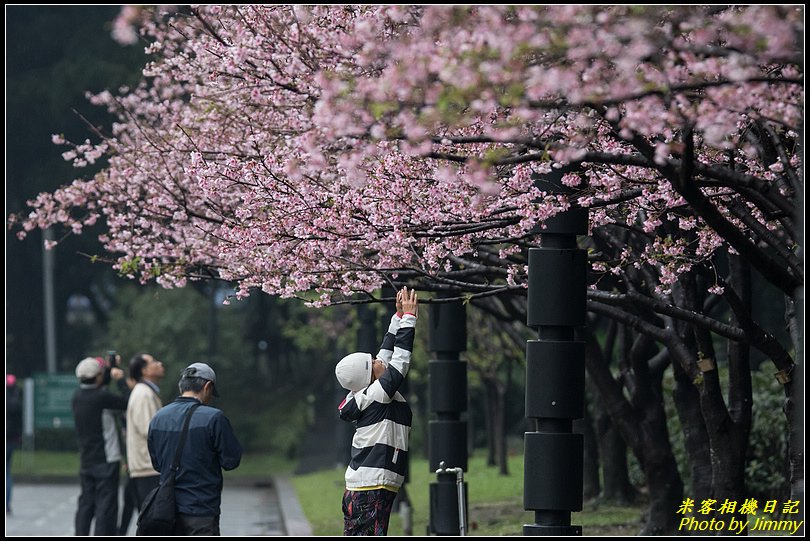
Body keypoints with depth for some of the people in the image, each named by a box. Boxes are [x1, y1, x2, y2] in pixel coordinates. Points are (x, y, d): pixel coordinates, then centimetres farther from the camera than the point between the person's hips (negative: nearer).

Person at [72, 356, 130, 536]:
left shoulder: (78, 396, 6)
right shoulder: (101, 397, -17)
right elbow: (127, 403, -10)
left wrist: (111, 370, 7)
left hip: (86, 461, 7)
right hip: (106, 460, -7)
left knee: (86, 504, 12)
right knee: (106, 506, -5)